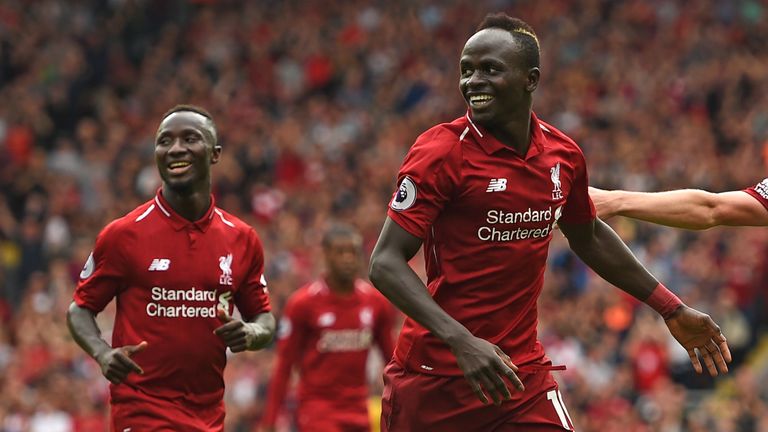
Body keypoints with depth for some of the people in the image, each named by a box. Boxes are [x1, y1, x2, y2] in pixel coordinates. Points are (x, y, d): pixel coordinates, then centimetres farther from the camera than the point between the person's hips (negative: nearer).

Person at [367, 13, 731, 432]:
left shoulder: (564, 155, 3)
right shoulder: (441, 151, -13)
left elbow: (588, 239, 23)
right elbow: (385, 263, -17)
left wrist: (671, 309, 25)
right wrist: (461, 341, -29)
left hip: (522, 374, 4)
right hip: (430, 377, -3)